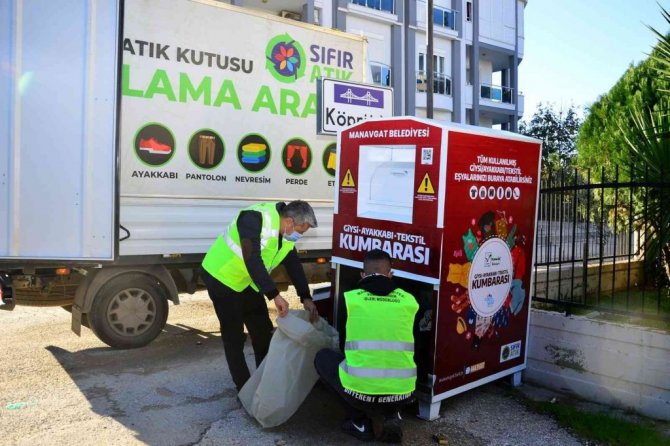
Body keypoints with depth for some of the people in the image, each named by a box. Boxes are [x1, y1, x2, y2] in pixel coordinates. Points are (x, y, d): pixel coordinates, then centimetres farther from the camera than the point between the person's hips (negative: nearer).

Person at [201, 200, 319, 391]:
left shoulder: (287, 233, -5)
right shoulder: (256, 219, -32)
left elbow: (294, 265, 0)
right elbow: (252, 260, -39)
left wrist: (306, 298, -9)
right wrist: (275, 295, -40)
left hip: (247, 281, 8)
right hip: (221, 277, -8)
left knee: (263, 331, 11)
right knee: (234, 336, -2)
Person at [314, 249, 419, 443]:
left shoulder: (350, 298, 2)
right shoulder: (409, 301, 8)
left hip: (359, 391, -3)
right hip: (402, 394, 3)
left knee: (323, 357, 25)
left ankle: (360, 423, 17)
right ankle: (391, 416, 13)